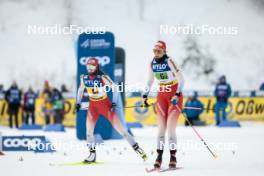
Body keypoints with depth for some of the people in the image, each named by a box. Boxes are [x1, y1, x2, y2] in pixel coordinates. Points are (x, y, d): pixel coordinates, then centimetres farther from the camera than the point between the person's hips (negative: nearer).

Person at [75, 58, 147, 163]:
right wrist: (78, 103, 11)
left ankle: (136, 148, -1)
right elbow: (81, 90, 15)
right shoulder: (84, 78, -3)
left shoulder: (102, 77, -17)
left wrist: (114, 102, -16)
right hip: (93, 105, 4)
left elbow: (114, 87, -11)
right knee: (89, 130, -7)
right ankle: (92, 154, 4)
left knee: (119, 128, -6)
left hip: (105, 104, -4)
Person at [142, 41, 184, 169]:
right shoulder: (152, 64, 2)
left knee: (170, 127, -11)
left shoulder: (169, 62, -15)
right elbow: (150, 81, 17)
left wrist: (177, 95, -23)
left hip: (175, 96, -5)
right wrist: (145, 95, 9)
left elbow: (181, 79, -16)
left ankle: (173, 157, -6)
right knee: (161, 128, -1)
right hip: (161, 96, 5)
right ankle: (159, 156, -1)